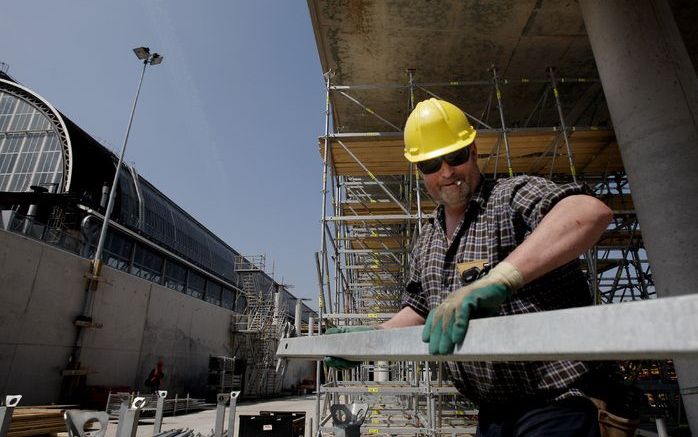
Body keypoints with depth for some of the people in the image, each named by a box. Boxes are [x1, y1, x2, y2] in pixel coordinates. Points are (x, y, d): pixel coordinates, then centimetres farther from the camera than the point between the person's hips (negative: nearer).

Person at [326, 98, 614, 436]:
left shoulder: (513, 196, -12)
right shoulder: (426, 243, 10)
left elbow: (591, 212, -32)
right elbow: (419, 311, 19)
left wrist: (496, 280, -43)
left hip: (551, 407, -7)